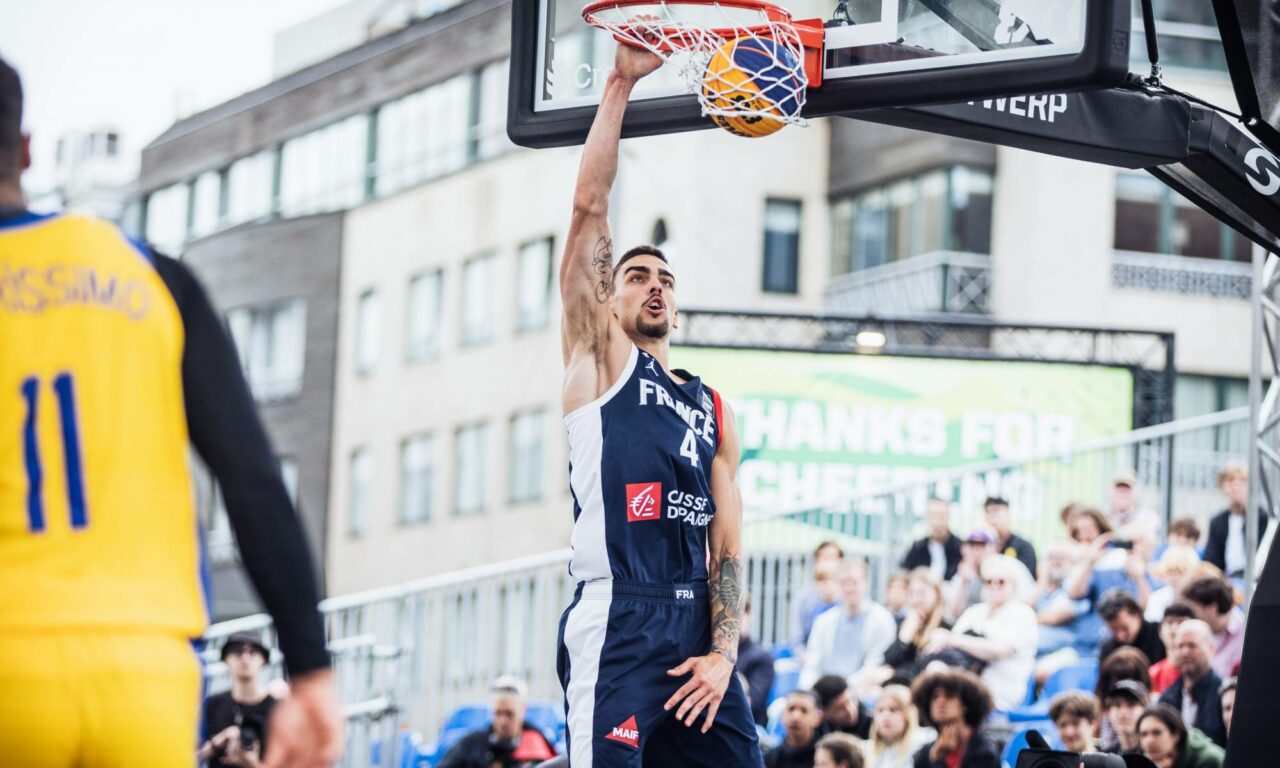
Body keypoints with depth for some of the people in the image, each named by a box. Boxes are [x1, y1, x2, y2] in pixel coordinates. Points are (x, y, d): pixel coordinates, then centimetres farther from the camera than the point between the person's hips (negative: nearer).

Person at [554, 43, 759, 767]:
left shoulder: (714, 409, 21)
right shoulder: (601, 360, 10)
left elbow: (727, 542, 14)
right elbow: (591, 209, 1)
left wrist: (723, 651, -1)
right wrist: (621, 84, -3)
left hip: (699, 626, 6)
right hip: (618, 620, -5)